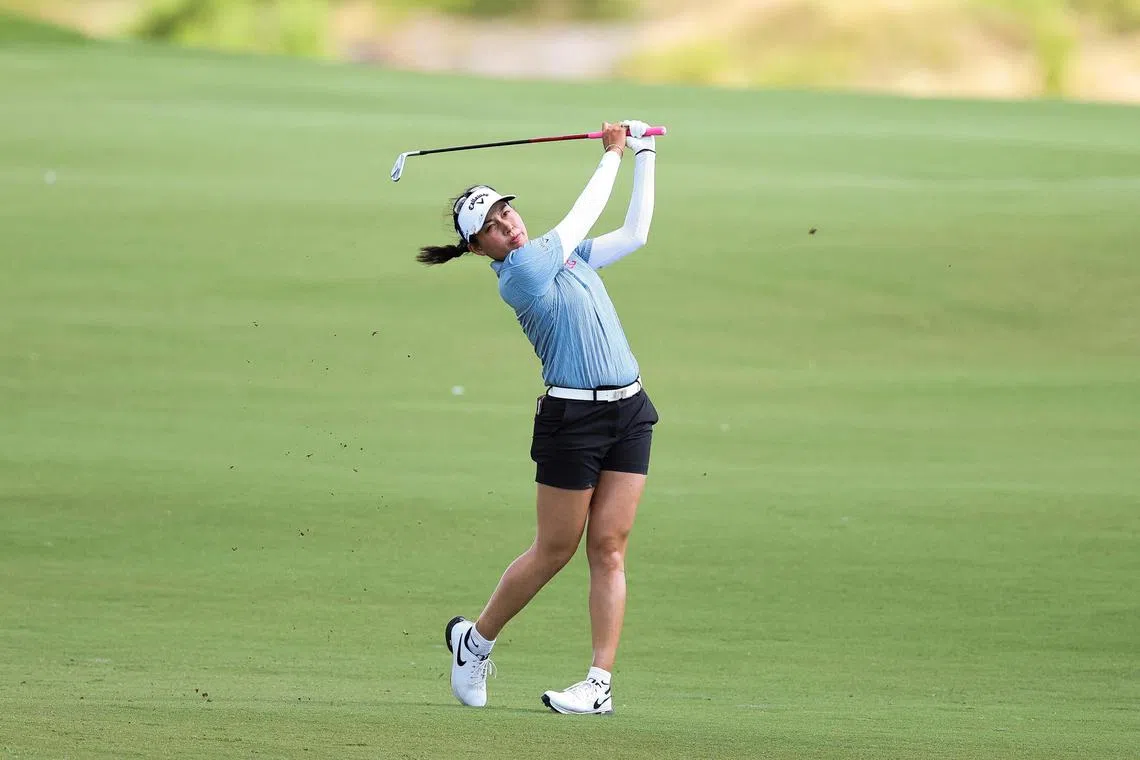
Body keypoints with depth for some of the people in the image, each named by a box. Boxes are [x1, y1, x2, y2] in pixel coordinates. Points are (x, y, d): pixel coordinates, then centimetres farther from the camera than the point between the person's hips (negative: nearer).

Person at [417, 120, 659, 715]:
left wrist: (645, 156, 17)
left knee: (609, 548, 0)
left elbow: (635, 231, 21)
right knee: (554, 552, 1)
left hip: (628, 410, 6)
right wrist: (612, 155, 9)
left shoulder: (567, 255, 14)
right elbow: (582, 215, -4)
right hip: (573, 416, -6)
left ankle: (601, 683, -1)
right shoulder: (519, 275, -10)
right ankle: (474, 640, 23)